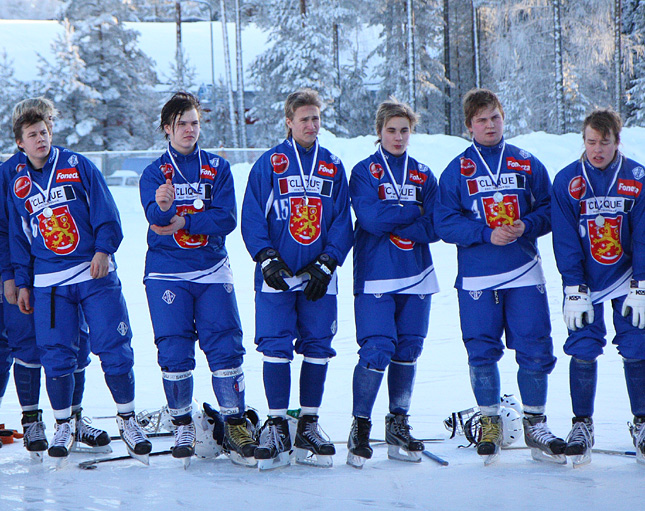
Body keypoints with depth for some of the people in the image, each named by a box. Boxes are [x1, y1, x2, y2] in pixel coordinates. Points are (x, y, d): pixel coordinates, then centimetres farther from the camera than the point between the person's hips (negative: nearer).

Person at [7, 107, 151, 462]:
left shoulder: (77, 166, 3)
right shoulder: (18, 185, 12)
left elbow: (105, 210, 1)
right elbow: (18, 236, 18)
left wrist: (103, 248, -11)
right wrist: (22, 283, 13)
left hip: (95, 273, -2)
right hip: (48, 283, 2)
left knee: (114, 349, -6)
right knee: (56, 355, -3)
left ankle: (127, 419, 8)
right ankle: (63, 425, 12)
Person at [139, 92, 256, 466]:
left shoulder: (218, 168, 7)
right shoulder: (154, 173, 4)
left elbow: (227, 219, -5)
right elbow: (155, 215, -15)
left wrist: (183, 221, -13)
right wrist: (162, 206, -38)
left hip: (212, 271, 1)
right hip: (167, 273, -1)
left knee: (225, 347, -5)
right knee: (174, 351, -3)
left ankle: (236, 424, 1)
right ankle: (183, 425, 12)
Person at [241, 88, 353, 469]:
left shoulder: (333, 167, 10)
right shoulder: (269, 164, 3)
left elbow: (343, 221, 8)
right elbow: (252, 218, 0)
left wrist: (326, 264, -4)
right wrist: (267, 259, -12)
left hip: (319, 277, 2)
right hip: (277, 276, -2)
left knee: (317, 348, 3)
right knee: (276, 347, -7)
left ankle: (309, 428, 11)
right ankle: (277, 427, 0)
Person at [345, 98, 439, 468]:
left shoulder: (423, 175, 12)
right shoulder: (364, 172, 1)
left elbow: (435, 227, 1)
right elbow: (372, 219, -14)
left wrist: (394, 224, -9)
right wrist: (413, 212, -5)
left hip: (417, 277, 4)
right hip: (376, 277, -4)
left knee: (408, 351, 6)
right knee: (377, 351, -13)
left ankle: (398, 427, 17)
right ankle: (360, 428, -2)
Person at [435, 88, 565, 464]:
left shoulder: (527, 164, 9)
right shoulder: (457, 171, 4)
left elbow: (550, 210, 9)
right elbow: (445, 223, -3)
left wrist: (526, 226, -11)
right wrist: (488, 234, -15)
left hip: (525, 274, 1)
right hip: (477, 276, -1)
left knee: (535, 350, -2)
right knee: (482, 352, 0)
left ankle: (535, 424, 10)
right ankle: (490, 423, 16)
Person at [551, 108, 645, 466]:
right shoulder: (567, 181, -6)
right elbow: (565, 241, -6)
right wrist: (574, 292, -10)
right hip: (585, 283, 0)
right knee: (583, 351, -6)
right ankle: (581, 424, 8)